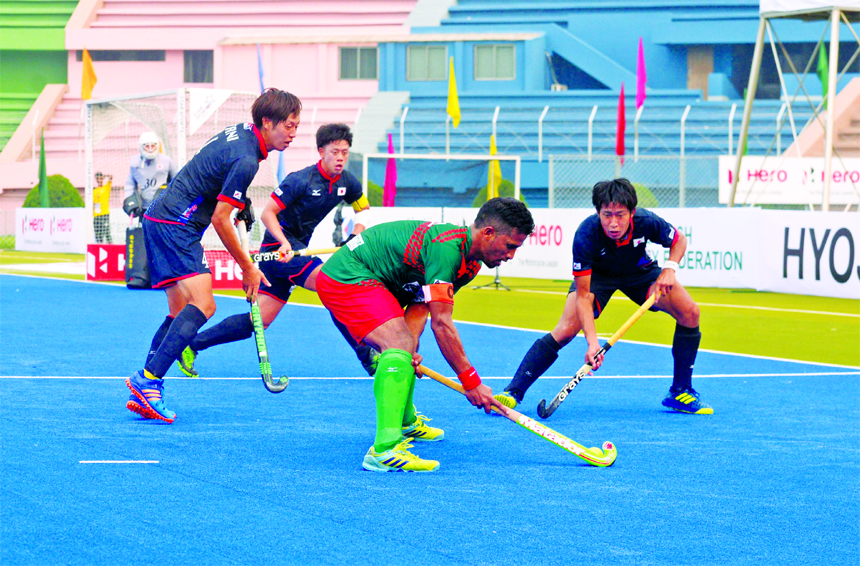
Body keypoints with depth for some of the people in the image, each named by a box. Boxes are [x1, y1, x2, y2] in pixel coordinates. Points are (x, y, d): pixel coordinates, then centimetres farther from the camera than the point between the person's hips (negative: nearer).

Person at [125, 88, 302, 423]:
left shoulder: (240, 132, 11)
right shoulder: (246, 160, -19)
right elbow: (220, 220, -17)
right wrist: (248, 268, -9)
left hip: (159, 218, 11)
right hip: (176, 225, -11)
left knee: (180, 313, 10)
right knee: (202, 304, -21)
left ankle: (142, 394, 8)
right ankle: (148, 378, -28)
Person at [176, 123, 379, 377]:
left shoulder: (347, 182, 3)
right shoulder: (301, 180, -18)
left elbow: (364, 209, 22)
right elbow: (267, 213, -17)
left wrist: (356, 236, 3)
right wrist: (284, 243, -31)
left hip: (297, 248, 8)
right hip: (279, 246, -8)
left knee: (260, 319, 5)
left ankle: (191, 345, 12)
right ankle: (367, 356, -19)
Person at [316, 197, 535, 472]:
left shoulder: (470, 262, 6)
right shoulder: (447, 247, -26)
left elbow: (419, 307, 7)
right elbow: (441, 324, -26)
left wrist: (409, 351, -10)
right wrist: (471, 382, -23)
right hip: (348, 277, -11)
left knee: (403, 348, 26)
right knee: (399, 346, -26)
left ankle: (404, 422, 51)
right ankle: (384, 449, -40)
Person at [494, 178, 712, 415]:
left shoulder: (647, 222, -32)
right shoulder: (586, 235, -37)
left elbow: (679, 240, -7)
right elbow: (582, 296, -33)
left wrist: (670, 267, -26)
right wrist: (592, 342, -43)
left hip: (639, 270, 3)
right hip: (596, 274, -3)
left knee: (690, 312, -14)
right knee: (566, 329, -24)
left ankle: (680, 393, 0)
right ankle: (513, 391, -18)